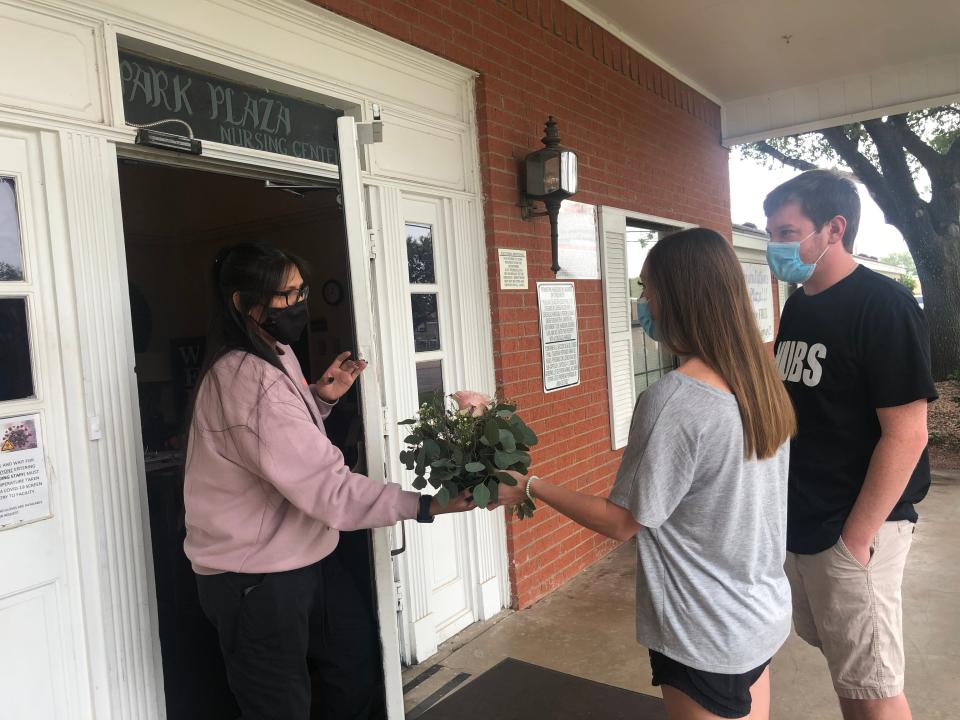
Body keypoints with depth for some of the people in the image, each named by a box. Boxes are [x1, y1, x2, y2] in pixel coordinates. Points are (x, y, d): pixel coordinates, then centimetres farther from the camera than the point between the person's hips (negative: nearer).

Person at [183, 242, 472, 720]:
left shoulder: (272, 357, 4)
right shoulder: (250, 381, -29)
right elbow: (328, 489, -31)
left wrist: (321, 398, 0)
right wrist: (425, 505, -30)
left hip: (303, 556, 9)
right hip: (256, 579, -9)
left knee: (357, 666, 22)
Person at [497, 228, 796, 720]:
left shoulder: (670, 401, -27)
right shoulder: (762, 383, -2)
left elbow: (622, 522, -18)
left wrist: (529, 487, -8)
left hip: (708, 636, -7)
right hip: (765, 613, 7)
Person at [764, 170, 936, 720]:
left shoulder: (884, 307, -16)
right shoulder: (798, 305, 8)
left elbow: (906, 435, -19)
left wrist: (855, 539, -19)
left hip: (852, 529, -7)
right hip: (801, 521, 7)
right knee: (844, 666, 20)